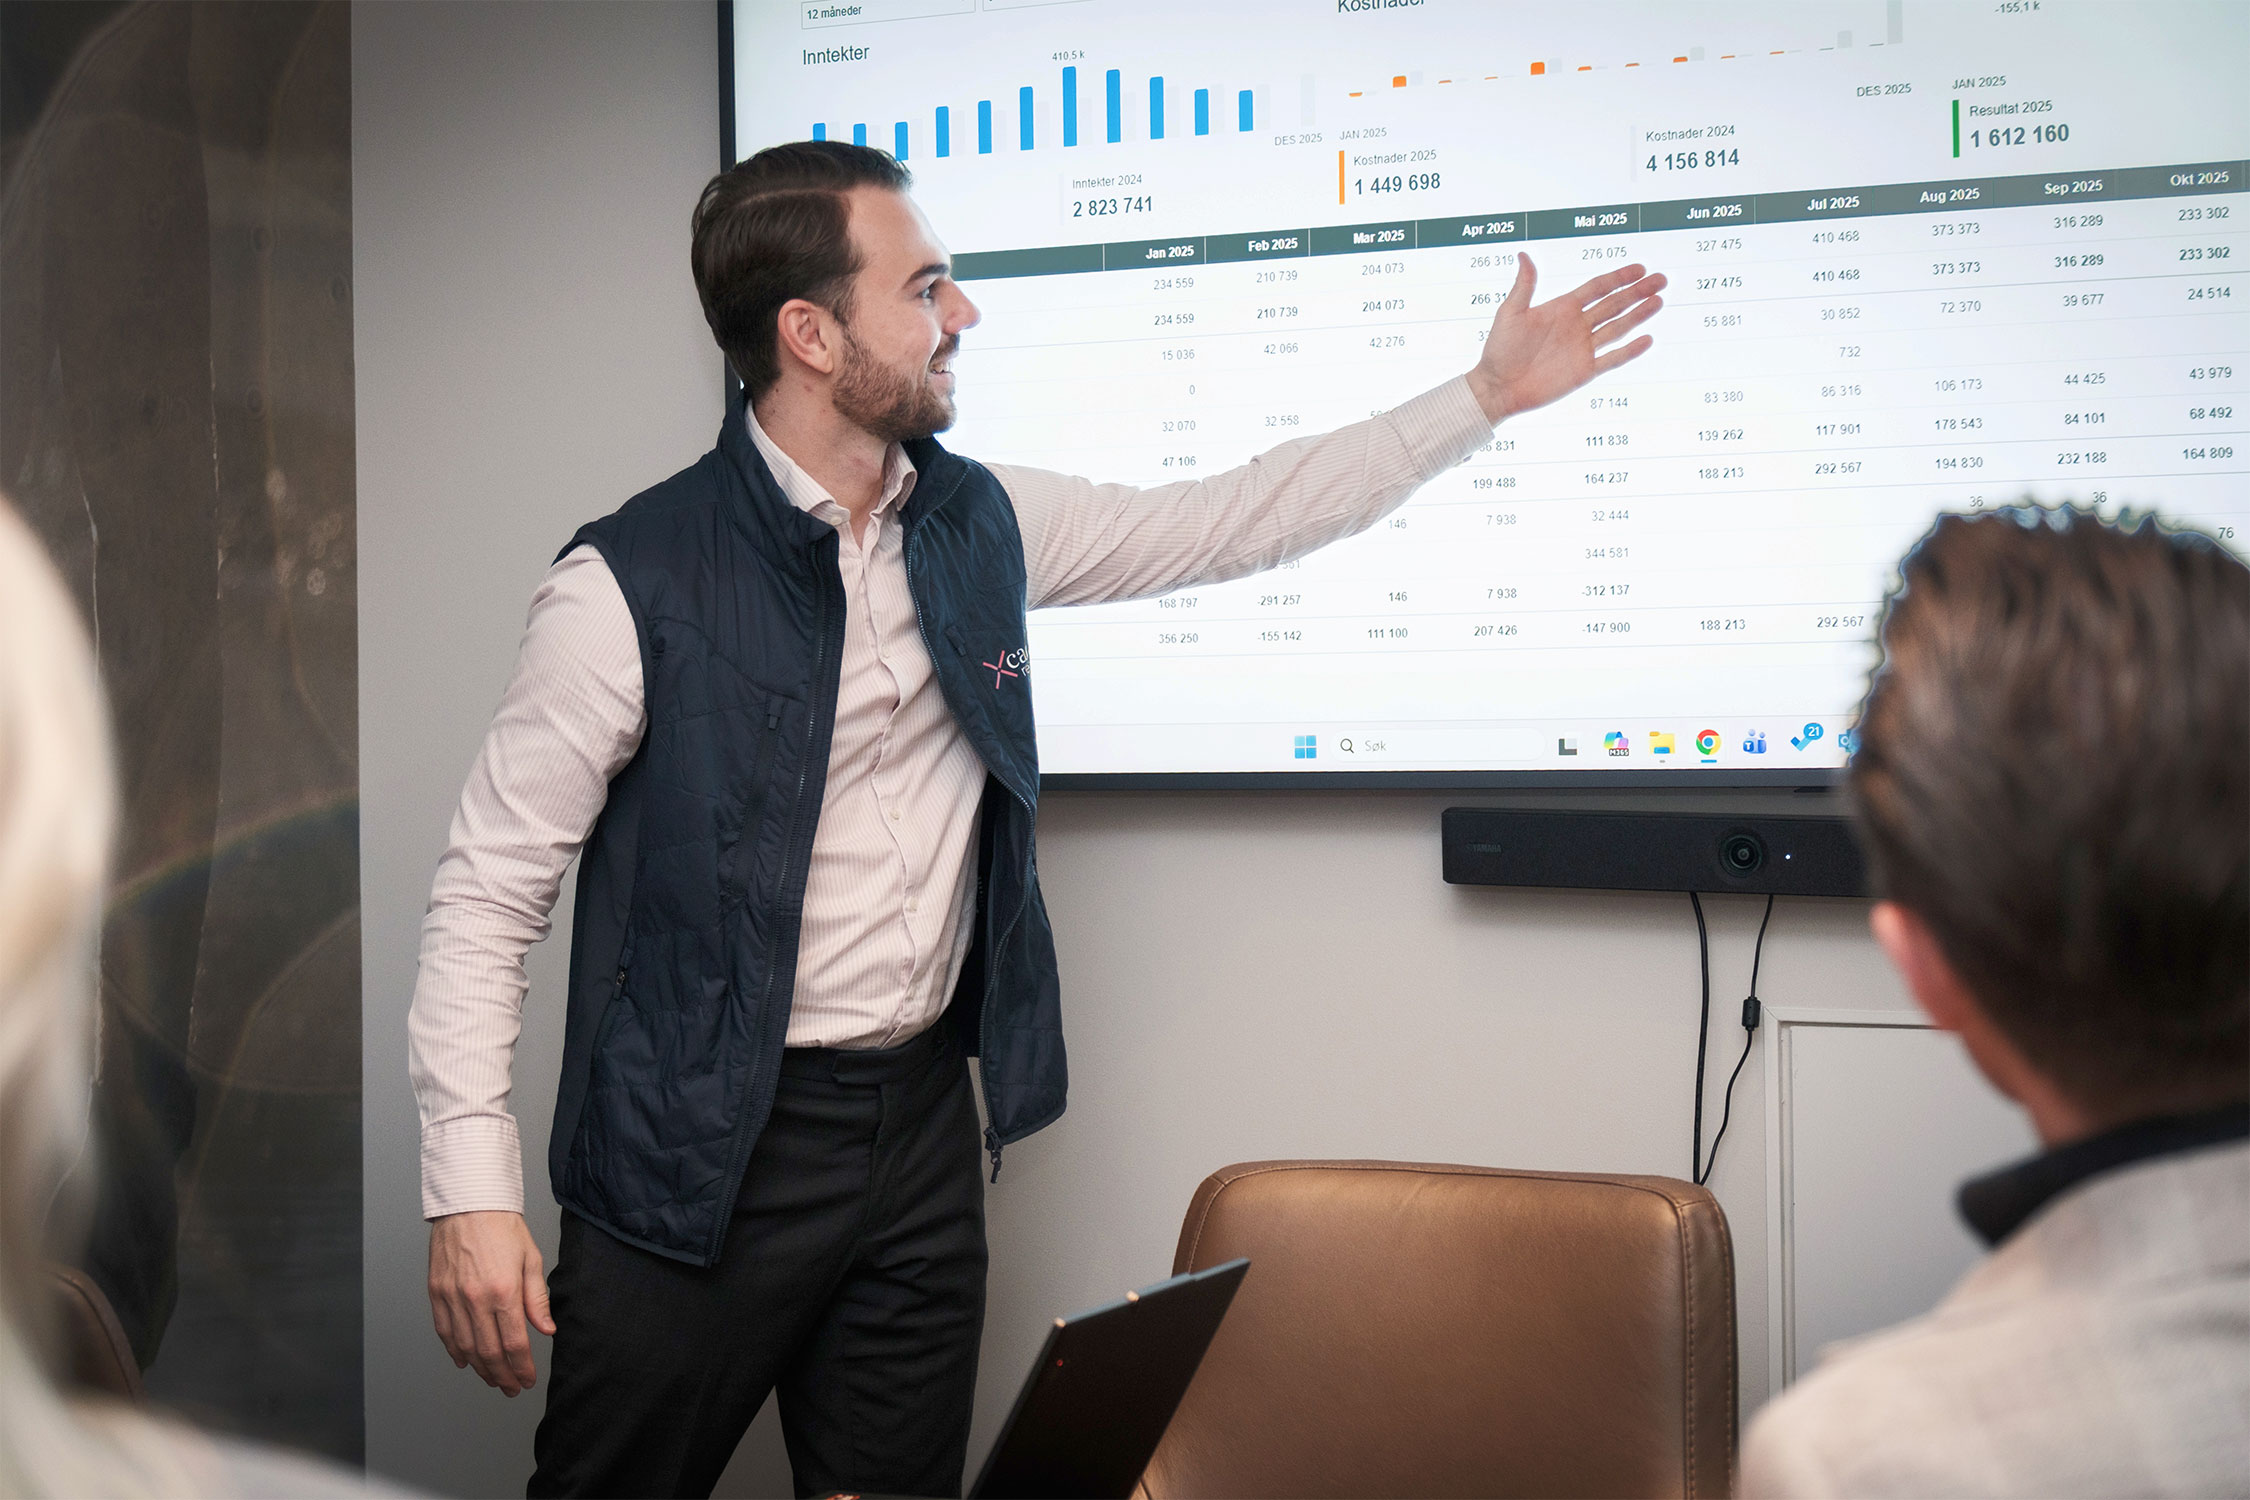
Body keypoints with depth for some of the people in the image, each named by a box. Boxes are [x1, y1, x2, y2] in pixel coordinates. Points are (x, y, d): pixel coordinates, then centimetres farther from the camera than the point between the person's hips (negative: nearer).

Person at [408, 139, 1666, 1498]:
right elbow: (491, 889, -10)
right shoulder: (634, 586, -14)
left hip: (923, 1128, 5)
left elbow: (1230, 522, 15)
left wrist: (1486, 396, 15)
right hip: (705, 1157, -5)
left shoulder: (979, 525, 4)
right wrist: (472, 1190, -16)